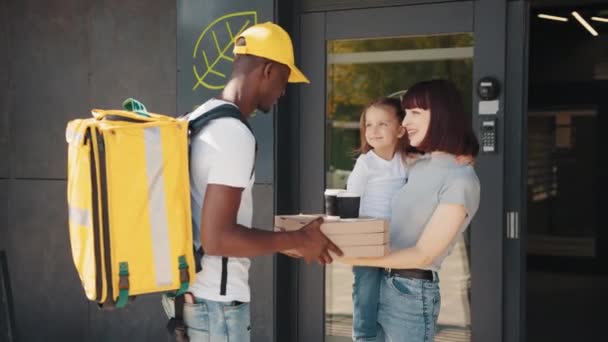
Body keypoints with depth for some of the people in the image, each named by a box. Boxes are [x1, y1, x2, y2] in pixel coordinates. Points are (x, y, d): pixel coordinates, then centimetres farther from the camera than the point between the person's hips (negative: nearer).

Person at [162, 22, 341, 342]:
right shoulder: (234, 134, -21)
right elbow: (216, 239, -26)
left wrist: (286, 238, 19)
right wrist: (298, 239, -15)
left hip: (188, 290, 9)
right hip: (214, 301, -9)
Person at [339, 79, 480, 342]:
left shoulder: (460, 180, -13)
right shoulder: (417, 166, 10)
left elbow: (424, 254, -17)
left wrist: (354, 257, -23)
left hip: (411, 293, -7)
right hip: (381, 284, 7)